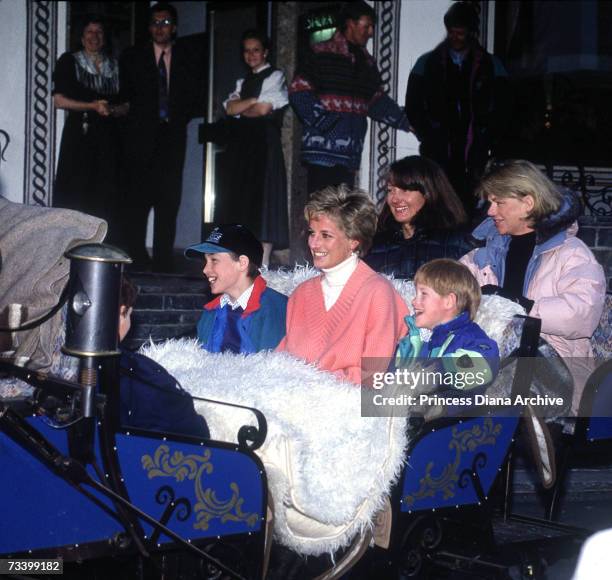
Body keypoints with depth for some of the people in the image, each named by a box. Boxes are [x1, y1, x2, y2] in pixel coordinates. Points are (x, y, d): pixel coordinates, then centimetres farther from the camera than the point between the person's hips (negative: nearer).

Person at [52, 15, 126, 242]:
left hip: (107, 136, 3)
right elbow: (59, 100, -3)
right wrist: (93, 106, -10)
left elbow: (126, 105, 14)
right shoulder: (69, 61, 5)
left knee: (106, 195, -3)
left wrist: (111, 109, -7)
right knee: (75, 195, -7)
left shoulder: (115, 66, 15)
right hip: (79, 134, -3)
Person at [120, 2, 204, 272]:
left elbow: (196, 101, 13)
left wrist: (180, 116, 1)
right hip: (141, 138, -1)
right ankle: (137, 261, -2)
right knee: (138, 201, -5)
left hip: (172, 138, 1)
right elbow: (124, 93, 11)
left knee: (168, 203, -1)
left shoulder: (185, 59, 11)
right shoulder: (132, 57, 9)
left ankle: (163, 264, 2)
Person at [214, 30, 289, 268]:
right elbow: (230, 108, 6)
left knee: (262, 199, -9)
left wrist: (240, 110, 4)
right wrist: (254, 101, -6)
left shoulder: (275, 77, 2)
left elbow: (264, 109, -12)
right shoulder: (243, 81, 23)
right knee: (239, 200, 1)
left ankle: (262, 262, -10)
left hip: (264, 143, -7)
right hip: (241, 145, 7)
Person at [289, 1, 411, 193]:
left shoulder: (366, 62, 19)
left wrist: (406, 123, 12)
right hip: (323, 150, -7)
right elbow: (298, 93, -8)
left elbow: (378, 101, 21)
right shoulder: (322, 54, -2)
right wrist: (323, 123, -14)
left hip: (349, 154, 7)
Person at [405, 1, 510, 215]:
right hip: (437, 155, 0)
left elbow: (502, 109, 11)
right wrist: (428, 139, 0)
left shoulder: (490, 65, 10)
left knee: (468, 208, -8)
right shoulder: (427, 63, 10)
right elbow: (413, 106, 10)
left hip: (473, 156, 0)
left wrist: (487, 142, 0)